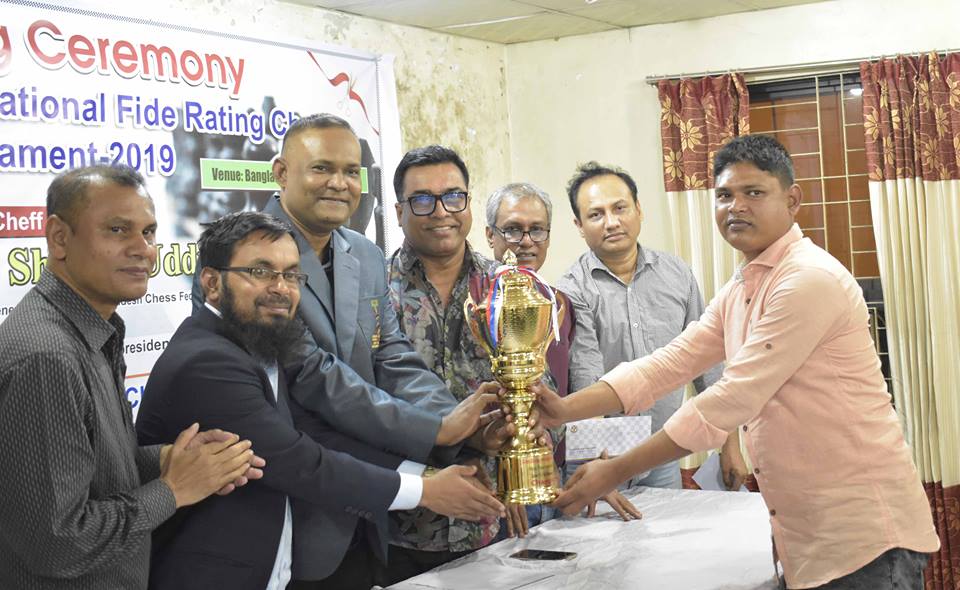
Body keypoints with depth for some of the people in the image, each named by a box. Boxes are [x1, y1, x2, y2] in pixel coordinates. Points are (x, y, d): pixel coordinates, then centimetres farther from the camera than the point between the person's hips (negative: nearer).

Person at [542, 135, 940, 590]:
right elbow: (667, 364, 7)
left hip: (864, 533, -8)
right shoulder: (737, 292, 12)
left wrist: (616, 471, -17)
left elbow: (731, 400, -21)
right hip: (806, 534, 8)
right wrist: (566, 409, -7)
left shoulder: (810, 279, -17)